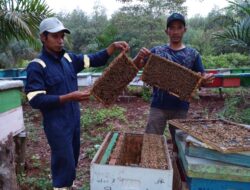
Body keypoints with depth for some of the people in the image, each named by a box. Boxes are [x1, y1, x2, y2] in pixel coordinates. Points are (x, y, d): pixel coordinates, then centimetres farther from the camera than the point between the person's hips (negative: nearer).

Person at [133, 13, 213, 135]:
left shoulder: (193, 54, 3)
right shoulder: (157, 51, 2)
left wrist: (206, 79, -20)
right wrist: (139, 56, -22)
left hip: (181, 107, 1)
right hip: (158, 105, -1)